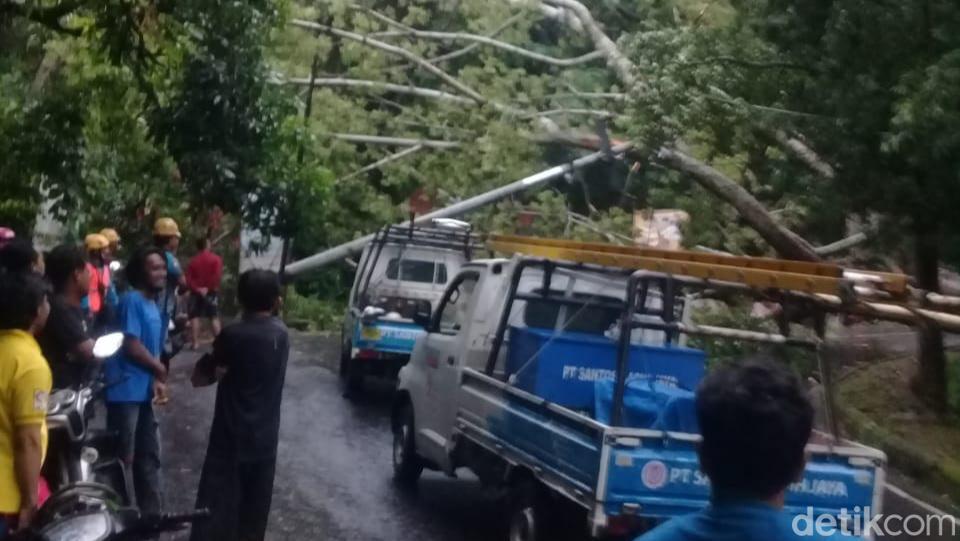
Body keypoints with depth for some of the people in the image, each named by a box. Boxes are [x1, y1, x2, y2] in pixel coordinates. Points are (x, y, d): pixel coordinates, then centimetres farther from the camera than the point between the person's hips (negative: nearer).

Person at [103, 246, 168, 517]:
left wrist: (156, 380, 2)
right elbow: (131, 346, -20)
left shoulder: (153, 304, 13)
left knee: (149, 455, 17)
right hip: (125, 391, -10)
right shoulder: (132, 300, -15)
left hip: (143, 390, 10)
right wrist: (160, 369, -6)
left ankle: (150, 513, 28)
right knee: (122, 458, -3)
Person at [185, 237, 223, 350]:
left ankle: (194, 342, -2)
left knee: (195, 317, 3)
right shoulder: (216, 259, -1)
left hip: (196, 292, 1)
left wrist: (196, 288, -9)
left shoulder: (193, 261, 6)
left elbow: (188, 279, -4)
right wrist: (210, 287, -9)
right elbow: (218, 276, -14)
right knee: (214, 317, 1)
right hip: (210, 291, -1)